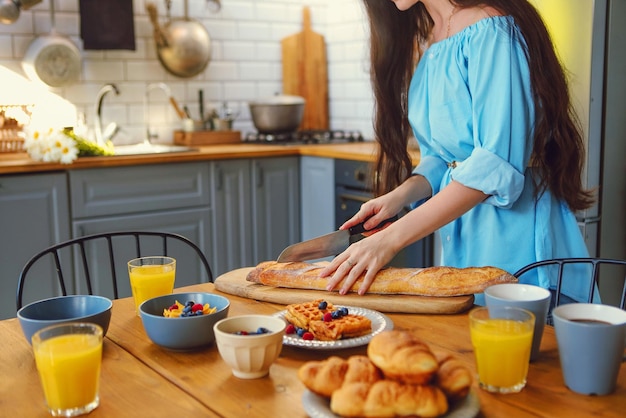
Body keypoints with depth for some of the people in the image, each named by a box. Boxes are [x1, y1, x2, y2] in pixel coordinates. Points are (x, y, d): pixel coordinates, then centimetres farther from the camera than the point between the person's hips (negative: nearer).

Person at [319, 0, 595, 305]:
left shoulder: (491, 31, -16)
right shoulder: (425, 44, 10)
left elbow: (496, 165, -23)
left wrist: (390, 239, -26)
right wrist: (399, 196, -7)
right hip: (460, 236, 7)